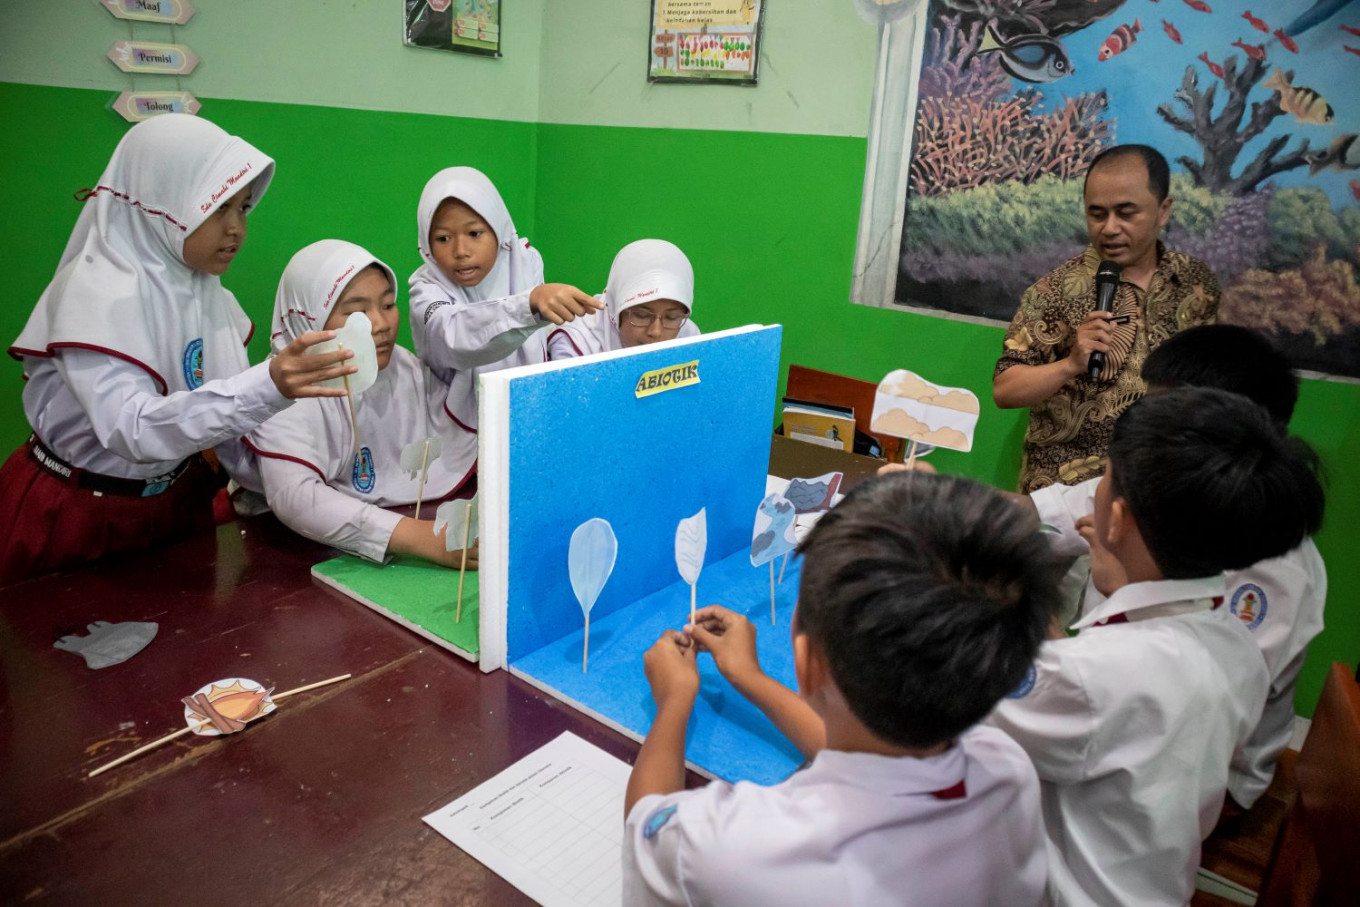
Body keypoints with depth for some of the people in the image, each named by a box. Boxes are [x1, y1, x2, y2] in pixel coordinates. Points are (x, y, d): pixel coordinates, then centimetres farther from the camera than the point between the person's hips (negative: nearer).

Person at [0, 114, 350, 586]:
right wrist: (267, 386, -51)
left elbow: (226, 411, -2)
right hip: (74, 518, -6)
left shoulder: (205, 290, -3)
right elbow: (132, 430, -38)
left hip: (174, 501, 6)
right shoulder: (98, 293, -24)